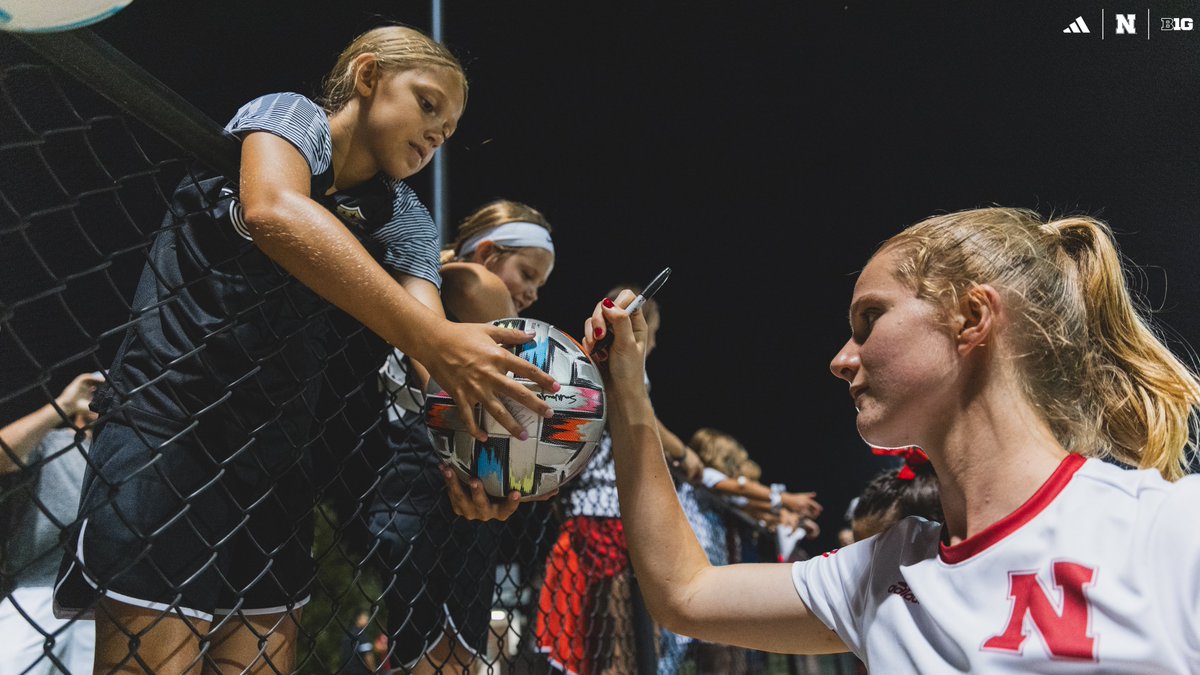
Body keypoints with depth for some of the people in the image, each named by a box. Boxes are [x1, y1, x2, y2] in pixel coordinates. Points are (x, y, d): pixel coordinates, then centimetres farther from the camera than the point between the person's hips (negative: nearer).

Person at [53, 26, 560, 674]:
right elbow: (273, 211, -26)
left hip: (278, 462, 6)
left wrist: (464, 437, -28)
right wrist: (430, 337, -34)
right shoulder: (292, 115, -2)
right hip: (169, 422, -5)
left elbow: (432, 336, -6)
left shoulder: (406, 219, 12)